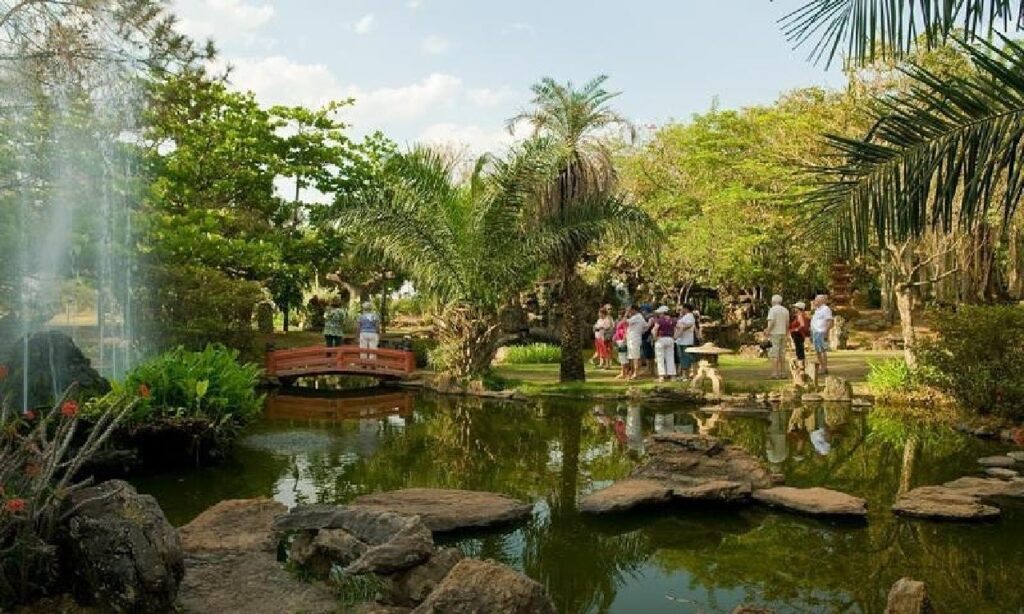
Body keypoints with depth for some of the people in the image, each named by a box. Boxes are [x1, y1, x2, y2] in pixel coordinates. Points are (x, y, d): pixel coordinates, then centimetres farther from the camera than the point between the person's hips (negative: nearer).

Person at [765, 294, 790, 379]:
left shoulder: (772, 310, -8)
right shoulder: (785, 310, 10)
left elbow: (772, 322, -18)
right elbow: (787, 324, 10)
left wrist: (768, 331, -10)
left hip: (774, 334, -6)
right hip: (783, 333, 6)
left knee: (774, 354, -5)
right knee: (782, 354, 9)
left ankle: (775, 373, -9)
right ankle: (781, 373, 10)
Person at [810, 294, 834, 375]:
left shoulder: (826, 309, -7)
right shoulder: (817, 310, 20)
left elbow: (830, 322, -14)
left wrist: (826, 333, -21)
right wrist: (811, 334, 20)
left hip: (822, 333, -9)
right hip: (815, 332, 9)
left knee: (823, 350, -8)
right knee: (817, 351, 9)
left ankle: (825, 368, -7)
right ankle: (821, 367, 14)